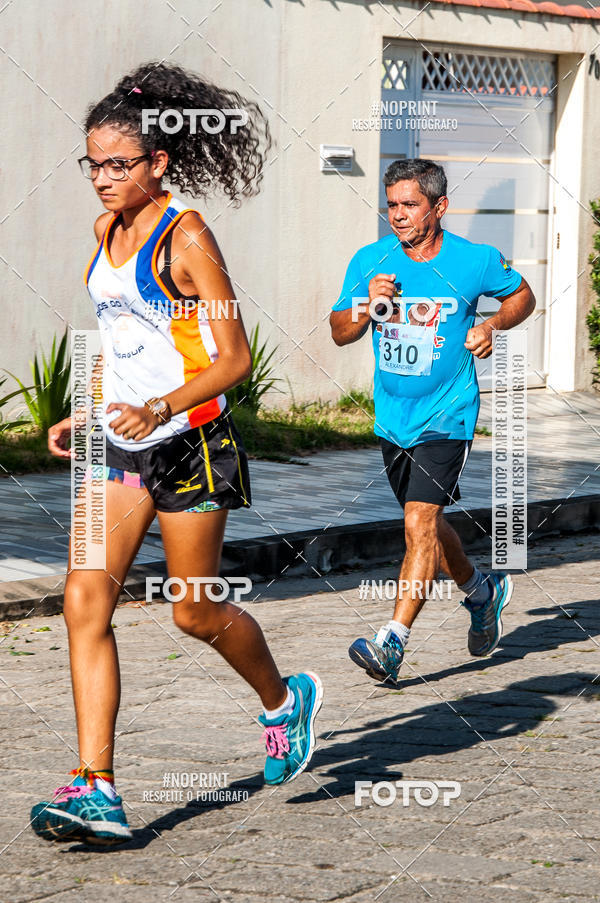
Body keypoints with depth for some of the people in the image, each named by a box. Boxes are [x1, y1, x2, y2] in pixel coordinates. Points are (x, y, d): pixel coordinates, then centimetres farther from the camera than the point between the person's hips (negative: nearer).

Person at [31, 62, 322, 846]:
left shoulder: (186, 236, -13)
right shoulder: (108, 230, 8)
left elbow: (234, 359, -15)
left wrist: (161, 408, -29)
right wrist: (82, 417, 13)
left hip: (190, 445, -7)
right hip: (123, 448, 7)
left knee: (195, 612, 5)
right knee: (85, 598, -8)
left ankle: (285, 700, 36)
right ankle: (95, 790, -9)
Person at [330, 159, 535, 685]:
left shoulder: (475, 262, -8)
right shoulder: (371, 261, -2)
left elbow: (522, 296, 10)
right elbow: (340, 333, -2)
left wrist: (492, 326, -9)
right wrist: (366, 308, -23)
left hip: (446, 418, -5)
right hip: (392, 418, 5)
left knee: (420, 524, -18)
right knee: (426, 525, 19)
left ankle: (393, 643, -20)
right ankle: (482, 592, 45)